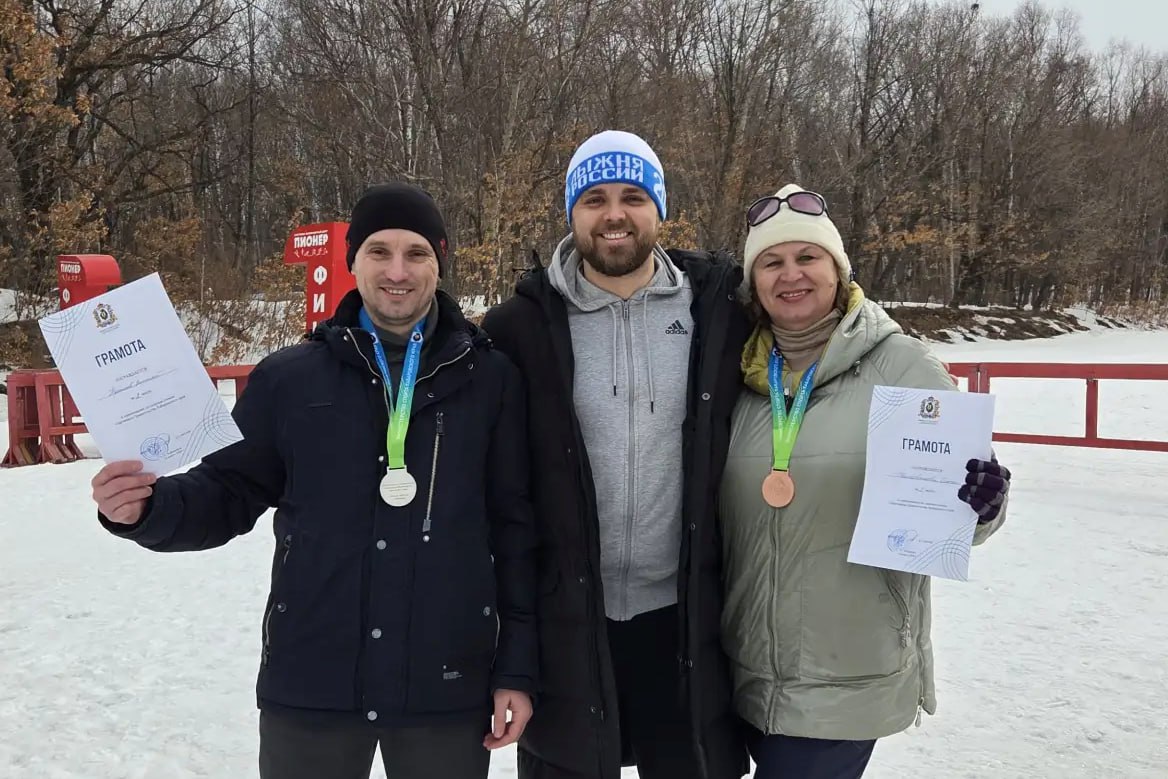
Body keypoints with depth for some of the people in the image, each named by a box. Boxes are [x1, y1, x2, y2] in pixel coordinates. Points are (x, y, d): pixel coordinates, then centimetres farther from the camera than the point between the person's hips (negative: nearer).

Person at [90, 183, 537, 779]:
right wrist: (147, 507, -14)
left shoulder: (490, 380, -2)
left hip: (448, 684, 0)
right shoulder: (289, 377, 1)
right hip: (310, 682, 1)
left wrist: (517, 667, -1)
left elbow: (517, 529, -1)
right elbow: (230, 494, 7)